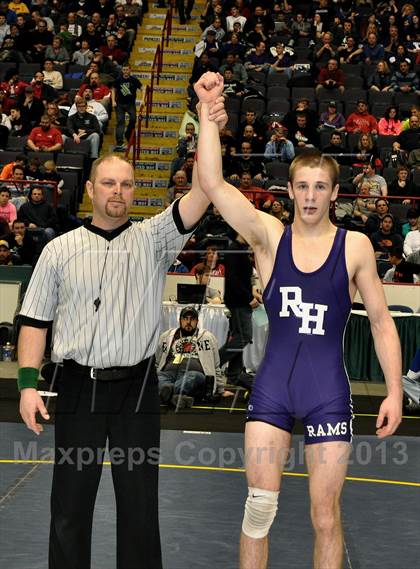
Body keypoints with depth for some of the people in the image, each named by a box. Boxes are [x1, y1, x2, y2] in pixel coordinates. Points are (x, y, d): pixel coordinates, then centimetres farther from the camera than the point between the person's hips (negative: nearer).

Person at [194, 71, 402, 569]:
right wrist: (207, 111, -19)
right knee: (259, 503, 0)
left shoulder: (355, 246, -1)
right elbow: (212, 184, -13)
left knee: (325, 515, 5)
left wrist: (394, 392, -2)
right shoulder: (269, 236, -1)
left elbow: (382, 322, 4)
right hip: (272, 385, 1)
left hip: (328, 389, 0)